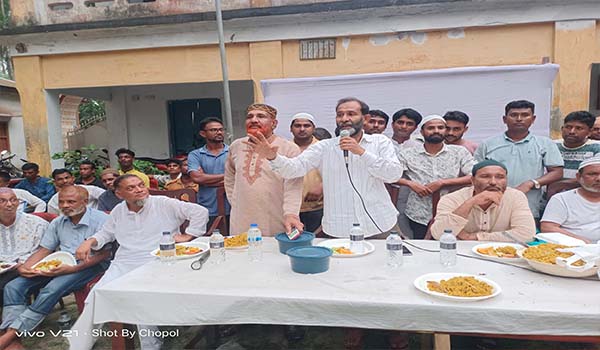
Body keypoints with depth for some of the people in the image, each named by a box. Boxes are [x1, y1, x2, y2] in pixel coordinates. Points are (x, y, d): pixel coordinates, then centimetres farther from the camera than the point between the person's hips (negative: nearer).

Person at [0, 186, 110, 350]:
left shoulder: (100, 219, -8)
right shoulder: (57, 223, 15)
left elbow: (105, 253, -15)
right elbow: (44, 250, 18)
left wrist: (73, 269, -25)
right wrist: (25, 267, -3)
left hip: (89, 266, -7)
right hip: (59, 265, 7)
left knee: (52, 289, -32)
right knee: (13, 287, -11)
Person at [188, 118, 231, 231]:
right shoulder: (195, 155, 7)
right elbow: (197, 178, -9)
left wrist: (207, 180, -6)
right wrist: (225, 176, -5)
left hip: (231, 209, 0)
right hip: (208, 212, 0)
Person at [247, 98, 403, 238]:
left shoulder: (380, 142, 3)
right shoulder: (323, 147, 1)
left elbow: (395, 174, -9)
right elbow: (294, 168, -10)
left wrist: (362, 152, -17)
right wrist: (273, 156, -31)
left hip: (379, 226, 1)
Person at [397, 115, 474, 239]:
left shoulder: (460, 152, 5)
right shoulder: (408, 154, 4)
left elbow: (474, 177, -6)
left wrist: (442, 183, -13)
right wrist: (410, 183, -14)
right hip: (419, 217, 0)